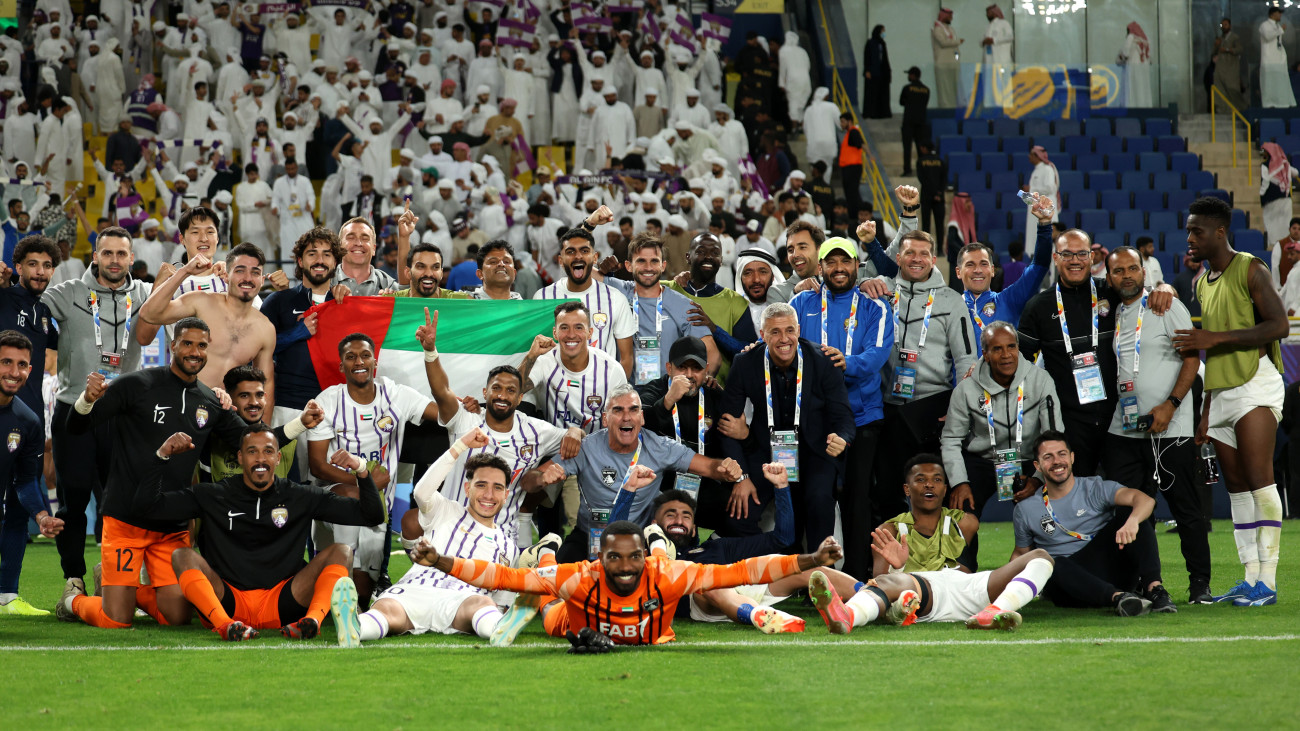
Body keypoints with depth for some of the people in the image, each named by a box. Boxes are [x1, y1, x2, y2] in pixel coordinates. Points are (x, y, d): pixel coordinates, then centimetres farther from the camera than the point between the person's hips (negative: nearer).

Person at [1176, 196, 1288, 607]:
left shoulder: (1249, 270, -6)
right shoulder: (1202, 283, 18)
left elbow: (1279, 326, -16)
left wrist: (1215, 337, -20)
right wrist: (1206, 414, 20)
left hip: (1256, 384, -8)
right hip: (1221, 393, 8)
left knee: (1258, 480, -13)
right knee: (1236, 488, 5)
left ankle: (1267, 581, -15)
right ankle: (1250, 579, 7)